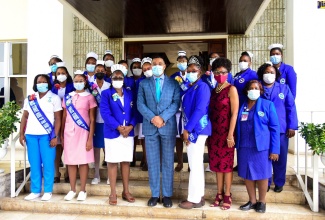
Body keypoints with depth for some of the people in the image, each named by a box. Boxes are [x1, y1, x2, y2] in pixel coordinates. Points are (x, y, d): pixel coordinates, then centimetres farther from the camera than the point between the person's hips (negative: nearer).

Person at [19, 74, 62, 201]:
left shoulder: (54, 98, 1)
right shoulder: (29, 99, 14)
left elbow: (58, 119, -3)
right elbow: (25, 117, 15)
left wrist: (55, 136, -10)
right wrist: (21, 134, 7)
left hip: (47, 135, -4)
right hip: (31, 135, 4)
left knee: (47, 163, -1)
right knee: (34, 164, 7)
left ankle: (48, 191, 9)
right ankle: (35, 191, 18)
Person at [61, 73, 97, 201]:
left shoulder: (89, 97, 2)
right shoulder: (67, 97, 11)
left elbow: (92, 120, 0)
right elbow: (64, 117, 13)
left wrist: (90, 138, -7)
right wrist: (61, 135, 7)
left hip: (83, 132, -3)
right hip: (69, 132, 3)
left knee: (83, 161, 1)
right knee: (71, 161, 6)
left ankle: (82, 190, 11)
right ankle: (72, 190, 17)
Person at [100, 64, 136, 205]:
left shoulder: (129, 93, 10)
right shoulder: (106, 93, 1)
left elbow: (134, 112, 5)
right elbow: (105, 113, -11)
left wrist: (130, 126, -12)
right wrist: (118, 127, -18)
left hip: (128, 132, 3)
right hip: (112, 133, -3)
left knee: (126, 162, 9)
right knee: (112, 162, 3)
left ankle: (126, 191, 21)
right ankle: (113, 193, 14)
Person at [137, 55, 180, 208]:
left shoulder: (174, 83, 6)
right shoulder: (144, 83, 10)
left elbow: (176, 103, -4)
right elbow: (140, 104, 1)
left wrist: (163, 117, -16)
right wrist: (152, 118, -13)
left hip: (168, 126, -1)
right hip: (150, 127, 1)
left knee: (168, 162, 6)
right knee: (152, 162, 7)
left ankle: (167, 195, 17)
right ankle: (154, 194, 19)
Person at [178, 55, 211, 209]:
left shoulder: (202, 87, -11)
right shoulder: (190, 88, 16)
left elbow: (200, 110, -20)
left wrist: (187, 129, -19)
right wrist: (187, 129, 9)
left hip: (197, 130, -9)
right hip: (192, 130, 9)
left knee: (195, 165, -2)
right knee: (197, 164, 14)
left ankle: (194, 199, 10)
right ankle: (199, 196, 25)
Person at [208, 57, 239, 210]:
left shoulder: (231, 89, -7)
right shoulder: (213, 90, 10)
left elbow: (234, 113, -12)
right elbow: (211, 111, 9)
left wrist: (230, 135, -16)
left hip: (226, 132, -6)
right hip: (214, 132, 6)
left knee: (226, 164, 4)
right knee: (216, 163, 11)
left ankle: (227, 196, 17)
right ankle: (219, 194, 23)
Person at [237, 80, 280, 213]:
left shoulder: (268, 105, -1)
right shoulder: (241, 106, 8)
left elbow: (274, 128, -4)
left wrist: (274, 149, -9)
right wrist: (237, 145, 5)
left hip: (261, 147, -3)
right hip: (244, 147, 3)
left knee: (261, 175, 7)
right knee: (247, 175, 10)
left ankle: (261, 202, 25)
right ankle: (252, 201, 26)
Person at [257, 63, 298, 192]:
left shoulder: (284, 88, 8)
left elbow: (291, 108, 5)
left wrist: (292, 126, -3)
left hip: (280, 129, 1)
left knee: (280, 157, 8)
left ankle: (279, 183, 24)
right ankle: (265, 182, 21)